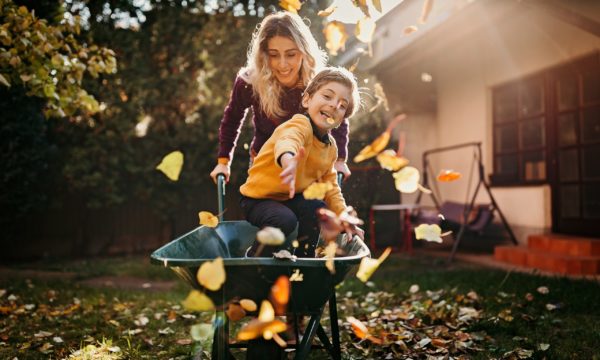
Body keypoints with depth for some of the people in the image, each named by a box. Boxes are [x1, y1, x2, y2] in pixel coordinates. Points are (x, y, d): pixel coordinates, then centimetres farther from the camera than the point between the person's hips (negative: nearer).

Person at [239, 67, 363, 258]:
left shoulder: (331, 147, 2)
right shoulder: (300, 125, -25)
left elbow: (330, 186, 12)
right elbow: (288, 140, -51)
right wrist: (288, 159, -75)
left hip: (292, 198, 7)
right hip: (258, 197, -7)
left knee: (318, 209, -16)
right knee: (285, 220, -31)